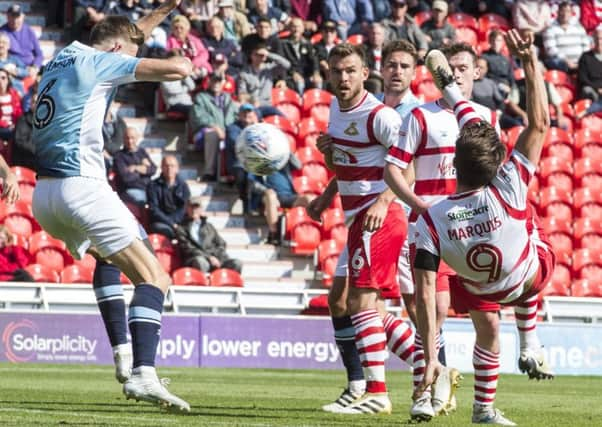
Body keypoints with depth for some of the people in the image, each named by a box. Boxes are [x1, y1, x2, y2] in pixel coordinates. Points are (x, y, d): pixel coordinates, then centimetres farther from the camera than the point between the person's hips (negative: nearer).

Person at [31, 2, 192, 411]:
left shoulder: (63, 60, 21)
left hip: (43, 193, 9)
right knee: (154, 278, -10)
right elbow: (177, 68, -12)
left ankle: (123, 354, 22)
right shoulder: (96, 62, -3)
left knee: (107, 255, 34)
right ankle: (143, 374, -28)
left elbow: (126, 38, 40)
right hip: (80, 187, -9)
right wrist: (182, 63, 11)